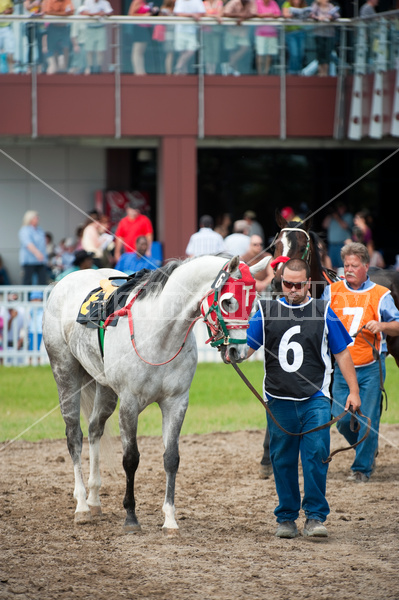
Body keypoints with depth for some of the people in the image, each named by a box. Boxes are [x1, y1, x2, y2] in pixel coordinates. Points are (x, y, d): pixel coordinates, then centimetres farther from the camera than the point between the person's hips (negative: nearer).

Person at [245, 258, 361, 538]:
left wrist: (354, 391, 4)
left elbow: (342, 354, 9)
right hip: (279, 400, 1)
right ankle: (286, 518, 17)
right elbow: (245, 349, 4)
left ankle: (316, 517, -7)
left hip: (315, 399, -1)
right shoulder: (266, 311, 6)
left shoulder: (323, 312, 5)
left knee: (317, 453, -12)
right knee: (283, 461, 6)